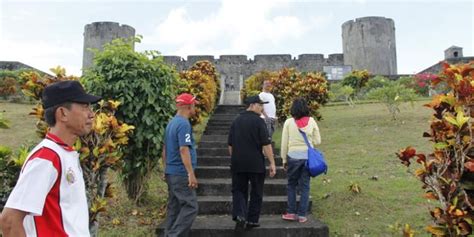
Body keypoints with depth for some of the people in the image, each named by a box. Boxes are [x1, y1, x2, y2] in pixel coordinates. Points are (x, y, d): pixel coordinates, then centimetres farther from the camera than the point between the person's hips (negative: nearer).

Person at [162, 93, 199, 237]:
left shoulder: (171, 123, 14)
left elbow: (165, 149, 18)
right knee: (190, 207, -5)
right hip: (181, 173, -10)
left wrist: (166, 169, 24)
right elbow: (184, 150, -23)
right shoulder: (184, 124, -15)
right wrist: (191, 174, -23)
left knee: (174, 207, 14)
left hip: (171, 172, 10)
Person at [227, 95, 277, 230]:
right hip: (255, 163, -4)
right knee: (256, 192, 11)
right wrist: (272, 163, -9)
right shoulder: (258, 121, -9)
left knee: (239, 190, 13)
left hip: (238, 163, 4)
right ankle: (252, 220, 17)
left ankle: (239, 215, -6)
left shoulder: (236, 121, 8)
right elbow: (266, 144, -13)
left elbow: (230, 144, 12)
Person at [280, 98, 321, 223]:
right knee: (304, 186, 9)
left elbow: (284, 143, -3)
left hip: (293, 157, -1)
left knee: (291, 185, 14)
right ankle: (302, 215, 13)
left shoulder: (289, 122, -6)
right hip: (308, 157, 2)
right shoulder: (311, 121, -2)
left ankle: (291, 212, 15)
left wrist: (284, 159, 6)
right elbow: (317, 141, 3)